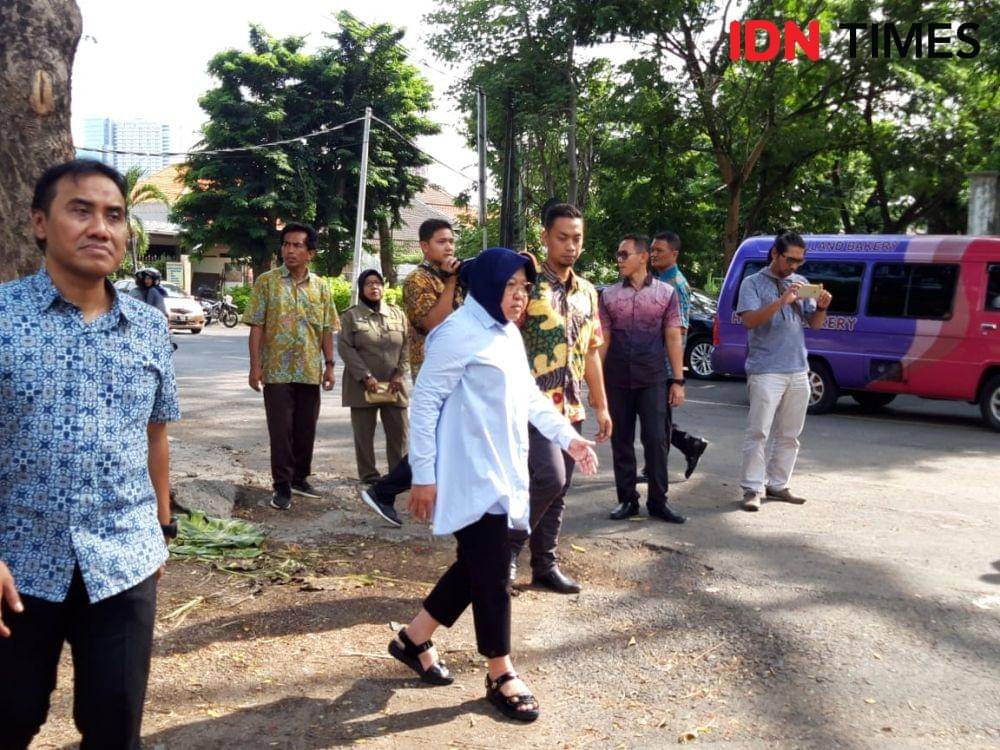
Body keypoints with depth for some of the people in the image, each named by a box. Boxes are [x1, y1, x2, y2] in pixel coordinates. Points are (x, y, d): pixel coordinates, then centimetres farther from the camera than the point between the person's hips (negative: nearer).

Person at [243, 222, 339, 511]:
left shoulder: (320, 286, 7)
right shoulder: (266, 281, -2)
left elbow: (327, 329, 10)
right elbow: (256, 326, -4)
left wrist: (329, 365, 3)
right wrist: (255, 365, -10)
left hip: (310, 371, 3)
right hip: (276, 370, -3)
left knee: (306, 428, 11)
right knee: (281, 429, 1)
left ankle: (300, 478, 26)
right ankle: (282, 485, 10)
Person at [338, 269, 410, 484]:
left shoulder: (397, 314, 11)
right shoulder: (350, 316, 1)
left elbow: (406, 347, 8)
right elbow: (345, 348, -6)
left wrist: (400, 374, -5)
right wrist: (365, 376, -14)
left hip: (394, 386, 3)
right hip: (363, 386, -3)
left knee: (399, 431, 5)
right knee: (364, 433, 4)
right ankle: (368, 474, 15)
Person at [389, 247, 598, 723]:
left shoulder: (509, 335, 14)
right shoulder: (459, 333, -14)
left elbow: (529, 394, 22)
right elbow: (425, 402, -15)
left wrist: (568, 437, 15)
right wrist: (423, 475, -16)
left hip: (503, 473, 9)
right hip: (470, 478, -9)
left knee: (478, 567, 15)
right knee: (491, 574, -2)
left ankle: (414, 639, 31)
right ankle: (500, 675, 15)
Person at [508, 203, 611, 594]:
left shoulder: (588, 291, 13)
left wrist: (601, 407, 16)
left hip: (571, 407, 7)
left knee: (558, 490, 10)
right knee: (549, 478, -17)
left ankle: (544, 565, 22)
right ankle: (508, 544, 5)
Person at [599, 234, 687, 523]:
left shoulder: (666, 292, 2)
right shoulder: (609, 295, 5)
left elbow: (673, 339, 2)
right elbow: (603, 340, 6)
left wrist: (678, 381, -2)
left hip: (653, 379, -2)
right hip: (617, 380, 2)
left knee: (656, 440, -3)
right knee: (621, 441, 7)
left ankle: (658, 501, 9)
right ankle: (627, 500, 18)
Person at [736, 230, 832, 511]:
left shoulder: (801, 283, 14)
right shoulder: (753, 283, 0)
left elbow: (814, 324, 15)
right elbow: (750, 320, -14)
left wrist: (821, 307, -6)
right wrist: (782, 301, -22)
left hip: (798, 372, 6)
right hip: (765, 371, -6)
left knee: (789, 434, 10)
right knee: (758, 432, -7)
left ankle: (777, 485, 20)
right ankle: (752, 489, -2)